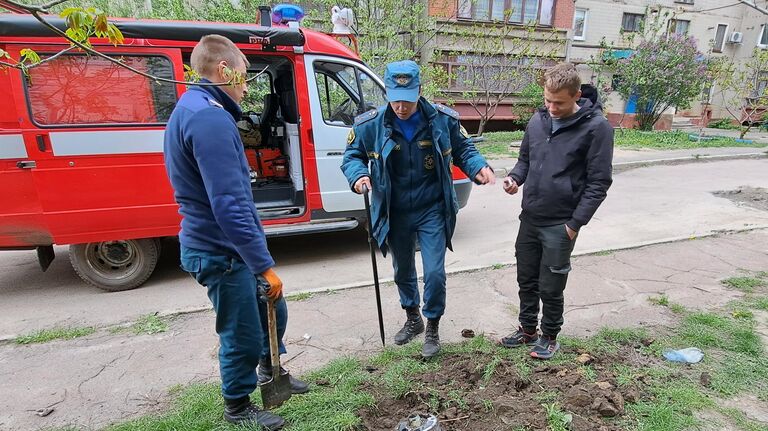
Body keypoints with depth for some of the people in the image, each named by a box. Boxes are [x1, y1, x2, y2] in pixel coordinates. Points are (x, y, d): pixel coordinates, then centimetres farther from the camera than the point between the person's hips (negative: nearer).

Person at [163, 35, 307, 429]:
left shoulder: (192, 109, 13)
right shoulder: (210, 118, -23)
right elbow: (230, 205, -29)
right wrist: (264, 265, -25)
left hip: (220, 245, 10)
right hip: (221, 251, -10)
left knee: (272, 310, 22)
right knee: (243, 335, 8)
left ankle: (270, 371, 47)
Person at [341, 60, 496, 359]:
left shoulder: (443, 119, -9)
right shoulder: (370, 124, -10)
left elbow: (463, 149, 5)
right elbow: (352, 155, 3)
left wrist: (479, 167, -15)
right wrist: (358, 175, -20)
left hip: (432, 211, -1)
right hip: (395, 215, 2)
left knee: (434, 273, -3)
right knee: (403, 271, 18)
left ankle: (433, 329, 24)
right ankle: (413, 320, 45)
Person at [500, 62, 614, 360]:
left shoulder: (596, 127, -11)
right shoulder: (538, 120, 4)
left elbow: (599, 182, -11)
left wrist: (575, 223, -14)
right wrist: (515, 178, -5)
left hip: (560, 224, -5)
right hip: (529, 218, 5)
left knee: (550, 287, 7)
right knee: (526, 280, 16)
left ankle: (549, 337, 31)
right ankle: (527, 329, 36)